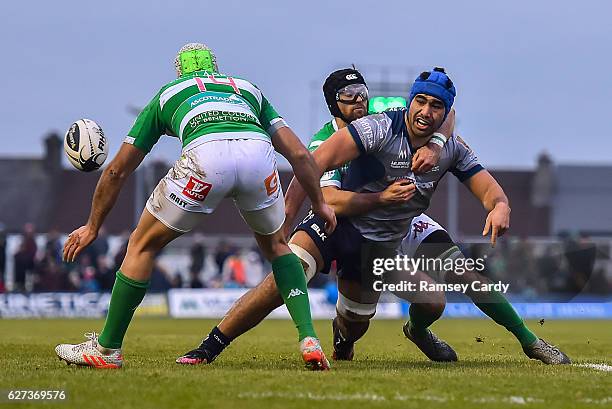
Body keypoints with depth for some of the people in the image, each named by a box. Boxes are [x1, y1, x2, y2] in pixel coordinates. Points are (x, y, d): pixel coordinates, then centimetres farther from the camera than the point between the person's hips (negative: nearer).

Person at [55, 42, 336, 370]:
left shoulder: (167, 95, 36)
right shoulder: (249, 89, 39)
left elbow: (117, 171, 38)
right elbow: (299, 153, 28)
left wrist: (92, 227, 49)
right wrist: (320, 204, 41)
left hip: (205, 153, -2)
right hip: (258, 151, 2)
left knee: (143, 245, 19)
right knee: (276, 246, 30)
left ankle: (106, 349, 23)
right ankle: (308, 340, 16)